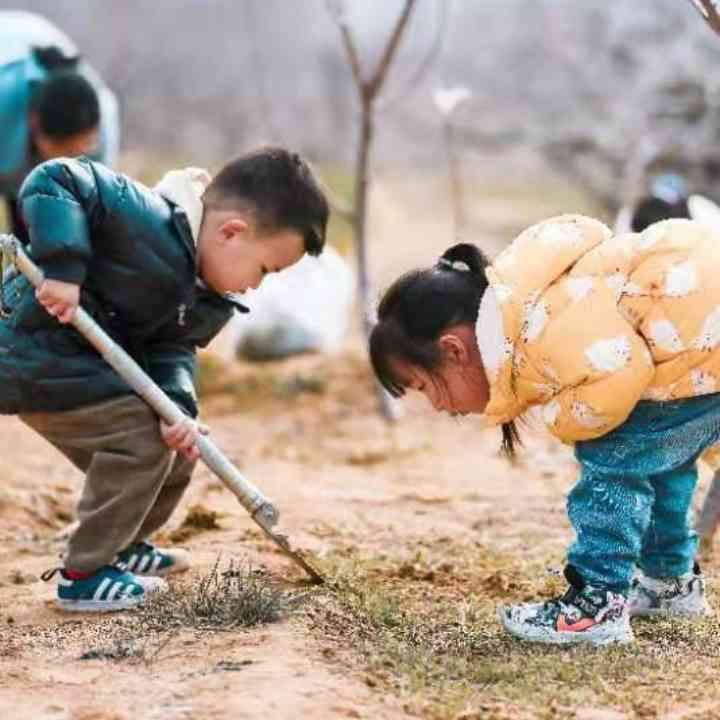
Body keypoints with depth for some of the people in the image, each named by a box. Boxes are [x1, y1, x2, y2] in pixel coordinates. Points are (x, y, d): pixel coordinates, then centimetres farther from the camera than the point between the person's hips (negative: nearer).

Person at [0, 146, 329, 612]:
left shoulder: (212, 298, 0)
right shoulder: (147, 222, -29)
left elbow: (172, 349, -4)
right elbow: (52, 182, -32)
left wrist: (179, 407, -23)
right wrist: (63, 267, -40)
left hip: (97, 366, 10)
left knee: (177, 446, 14)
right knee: (141, 434, -20)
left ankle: (124, 544, 35)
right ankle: (85, 575, -8)